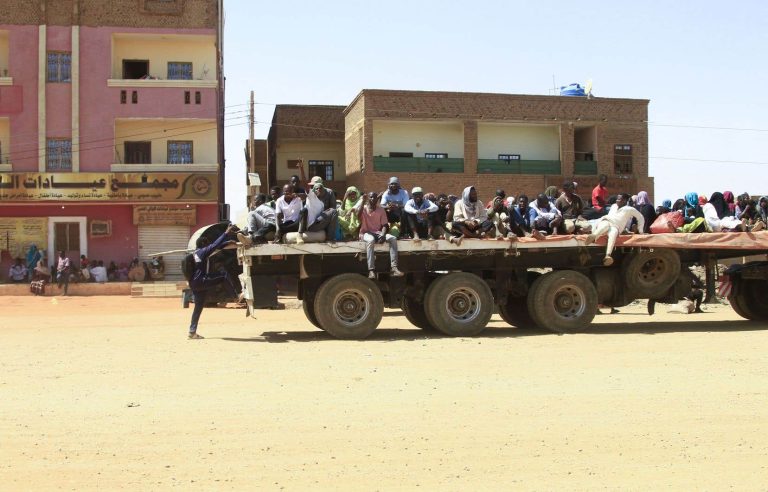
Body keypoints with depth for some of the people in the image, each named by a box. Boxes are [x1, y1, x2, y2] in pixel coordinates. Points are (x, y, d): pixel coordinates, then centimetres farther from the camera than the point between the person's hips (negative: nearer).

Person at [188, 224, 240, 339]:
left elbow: (216, 247, 24)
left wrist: (228, 242, 23)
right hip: (200, 281, -10)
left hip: (195, 284, 10)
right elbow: (215, 245, -19)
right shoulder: (203, 251, -8)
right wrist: (226, 233, -19)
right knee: (223, 274, -11)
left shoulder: (198, 252, 19)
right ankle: (237, 296, -12)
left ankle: (192, 332, 13)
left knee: (198, 307, 12)